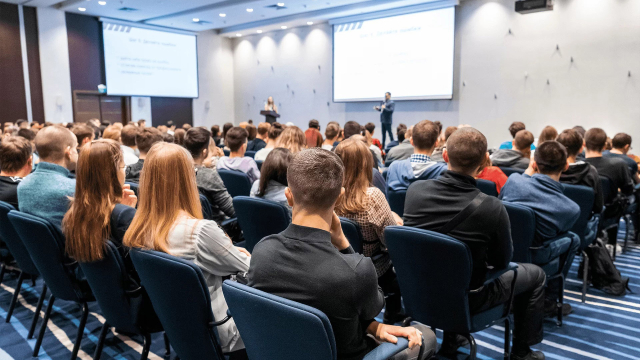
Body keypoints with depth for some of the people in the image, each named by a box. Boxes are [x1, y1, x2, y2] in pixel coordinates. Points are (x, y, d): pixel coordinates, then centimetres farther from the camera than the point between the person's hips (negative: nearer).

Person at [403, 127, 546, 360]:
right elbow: (502, 261, -9)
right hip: (466, 299, -4)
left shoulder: (415, 190, -16)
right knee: (535, 274, 20)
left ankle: (449, 341, 44)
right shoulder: (492, 208, -27)